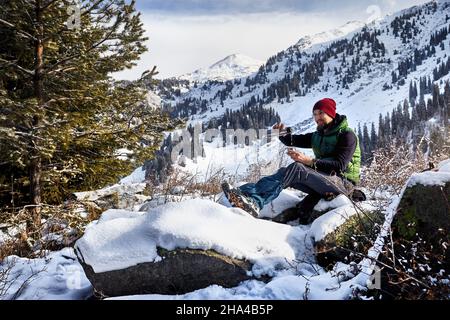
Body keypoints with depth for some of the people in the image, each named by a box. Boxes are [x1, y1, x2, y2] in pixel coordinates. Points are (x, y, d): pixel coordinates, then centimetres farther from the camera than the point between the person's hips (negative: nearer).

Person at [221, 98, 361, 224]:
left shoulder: (347, 135, -6)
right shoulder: (318, 135, 19)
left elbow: (340, 165, -19)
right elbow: (293, 141, 10)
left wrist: (309, 161, -30)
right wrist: (283, 132, -14)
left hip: (343, 182, -8)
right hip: (322, 180, 8)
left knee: (297, 168, -30)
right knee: (284, 172, -14)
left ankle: (254, 203, -46)